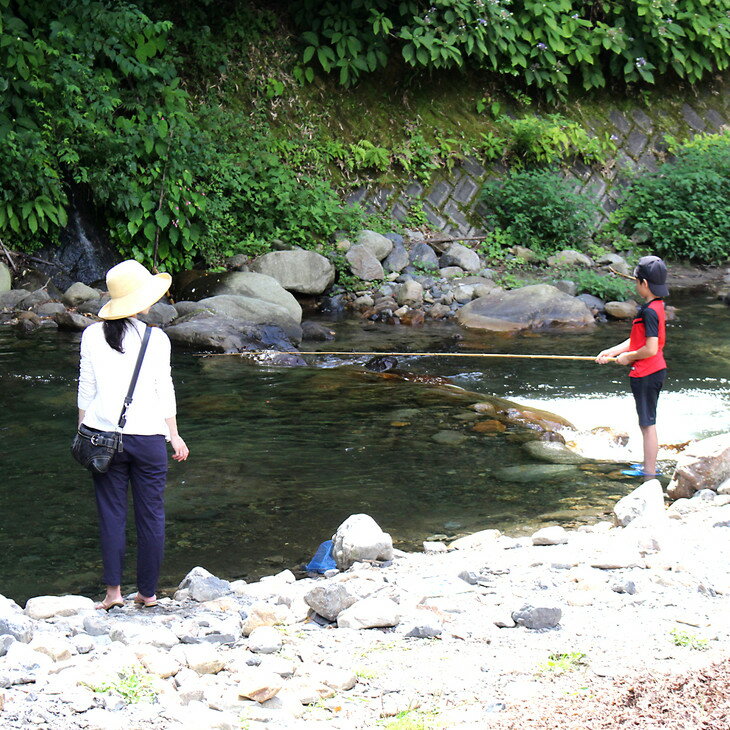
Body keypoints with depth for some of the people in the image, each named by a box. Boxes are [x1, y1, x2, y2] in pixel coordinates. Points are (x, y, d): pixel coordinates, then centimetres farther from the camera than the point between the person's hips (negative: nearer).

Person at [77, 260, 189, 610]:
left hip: (104, 434, 2)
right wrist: (174, 436, 7)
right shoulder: (155, 338, -6)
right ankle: (148, 592, 15)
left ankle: (113, 590, 4)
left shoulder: (92, 335, -1)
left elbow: (86, 390, 4)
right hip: (147, 436, -2)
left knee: (111, 514, 8)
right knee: (151, 515, 9)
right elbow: (164, 392, -2)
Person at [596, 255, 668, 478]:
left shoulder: (650, 311, -22)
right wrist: (612, 351, 10)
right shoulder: (657, 306, 9)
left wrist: (628, 357, -11)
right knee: (647, 423, 19)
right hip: (655, 371, 10)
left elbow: (650, 349, -26)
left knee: (648, 424, -2)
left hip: (646, 375, -10)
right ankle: (649, 465, 29)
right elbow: (638, 340, 15)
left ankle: (650, 470, 4)